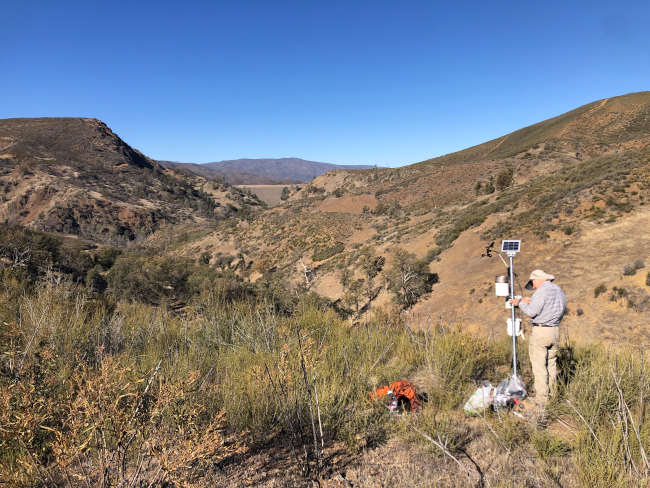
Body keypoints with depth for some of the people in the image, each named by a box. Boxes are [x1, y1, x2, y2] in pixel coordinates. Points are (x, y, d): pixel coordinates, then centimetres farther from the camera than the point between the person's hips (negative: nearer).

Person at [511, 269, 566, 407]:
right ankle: (552, 394, 24)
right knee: (551, 363, 16)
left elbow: (531, 312, -17)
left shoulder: (542, 291, -15)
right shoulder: (559, 291, 12)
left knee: (539, 366, -2)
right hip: (555, 331, 8)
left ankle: (541, 399, 1)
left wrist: (520, 303, -2)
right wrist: (531, 302, 17)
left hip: (540, 331, -8)